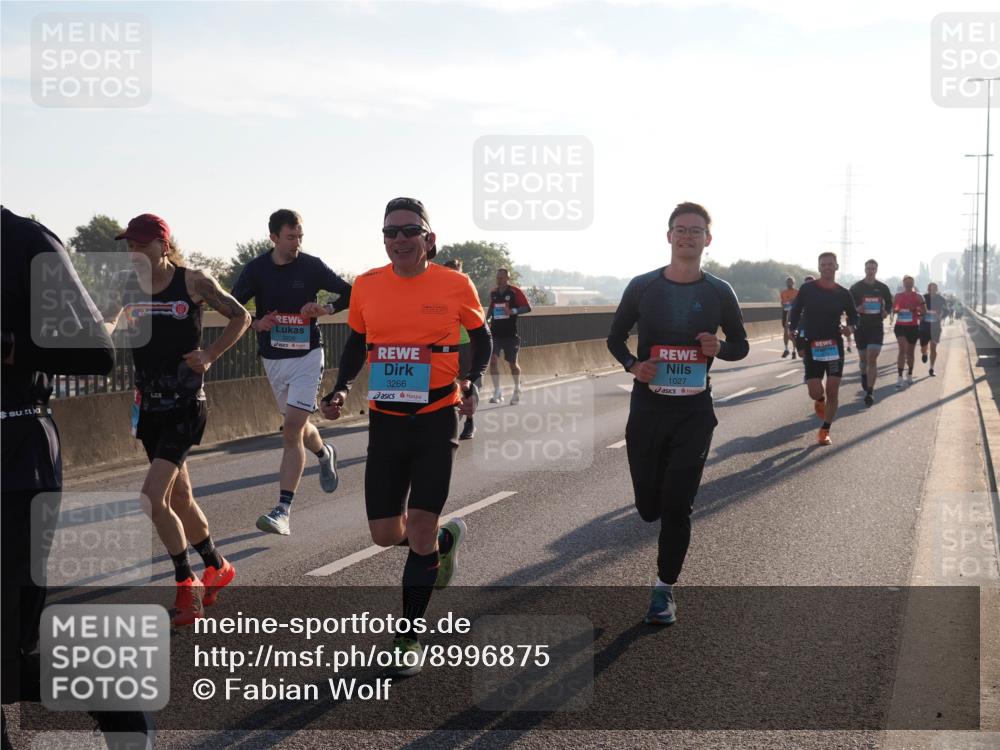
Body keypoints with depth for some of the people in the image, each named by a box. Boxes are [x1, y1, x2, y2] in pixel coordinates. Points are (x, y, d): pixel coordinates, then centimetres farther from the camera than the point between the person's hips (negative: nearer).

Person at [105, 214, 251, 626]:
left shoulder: (194, 282, -8)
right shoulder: (128, 286, 4)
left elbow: (240, 317, 2)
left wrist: (210, 355, -8)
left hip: (185, 405, -6)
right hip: (150, 405, 6)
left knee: (153, 496, -16)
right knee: (178, 498, 15)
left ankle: (187, 586, -3)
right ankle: (217, 567, 35)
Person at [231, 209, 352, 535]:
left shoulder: (312, 266, -7)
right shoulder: (257, 269, -3)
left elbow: (350, 293, 2)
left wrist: (327, 309, -17)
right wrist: (256, 323, -15)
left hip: (307, 355, -4)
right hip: (273, 359, 4)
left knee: (292, 429, -15)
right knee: (297, 426, 17)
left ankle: (283, 511, -17)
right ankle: (325, 454, 53)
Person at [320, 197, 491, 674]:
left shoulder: (455, 285, -7)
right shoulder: (367, 286, -1)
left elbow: (481, 336, 9)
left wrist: (472, 381, -8)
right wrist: (341, 388, -3)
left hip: (437, 420, -3)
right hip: (385, 421, 3)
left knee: (420, 532, -4)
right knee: (385, 535, 5)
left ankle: (408, 638, 13)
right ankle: (446, 538, 40)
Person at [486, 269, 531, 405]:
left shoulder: (515, 292, -6)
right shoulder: (493, 293, 9)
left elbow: (527, 308, -10)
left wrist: (513, 311, -25)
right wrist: (488, 319, 7)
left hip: (510, 333, -3)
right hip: (495, 332, 3)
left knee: (512, 363, 7)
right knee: (492, 359, -15)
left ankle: (517, 391, 31)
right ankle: (497, 392, -12)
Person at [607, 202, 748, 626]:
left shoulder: (719, 292, -1)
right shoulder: (643, 287, -2)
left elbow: (741, 346, 10)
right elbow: (615, 337, 9)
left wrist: (719, 348, -13)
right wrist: (632, 365, -12)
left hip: (694, 412, -1)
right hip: (647, 408, 1)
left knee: (676, 505, -4)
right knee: (650, 507, 6)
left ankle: (664, 588, 11)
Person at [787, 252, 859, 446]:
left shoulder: (843, 294, 2)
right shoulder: (807, 289, -2)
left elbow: (854, 316, 11)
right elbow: (795, 312, 8)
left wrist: (850, 327, -9)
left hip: (835, 346, 1)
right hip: (812, 346, -1)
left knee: (833, 391, -3)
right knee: (815, 392, -7)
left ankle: (824, 432, 12)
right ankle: (820, 400, 33)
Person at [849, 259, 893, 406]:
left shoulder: (882, 288, 3)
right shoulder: (856, 287, 0)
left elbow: (889, 303, 17)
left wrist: (886, 312, -4)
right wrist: (856, 309, -20)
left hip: (877, 327, -1)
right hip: (860, 326, 1)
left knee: (872, 358, -12)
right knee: (863, 358, 12)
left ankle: (870, 392, -12)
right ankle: (864, 375, 47)